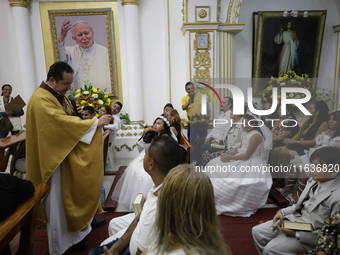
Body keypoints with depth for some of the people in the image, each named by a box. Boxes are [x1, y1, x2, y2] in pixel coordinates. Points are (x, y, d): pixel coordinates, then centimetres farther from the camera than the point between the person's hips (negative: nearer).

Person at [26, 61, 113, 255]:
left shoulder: (59, 95, 7)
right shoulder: (41, 99, -23)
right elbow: (64, 123, -32)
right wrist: (95, 123, -28)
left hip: (71, 154, 9)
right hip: (57, 157, -9)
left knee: (78, 188, 21)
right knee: (61, 196, 7)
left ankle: (84, 221, 40)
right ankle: (66, 236, 26)